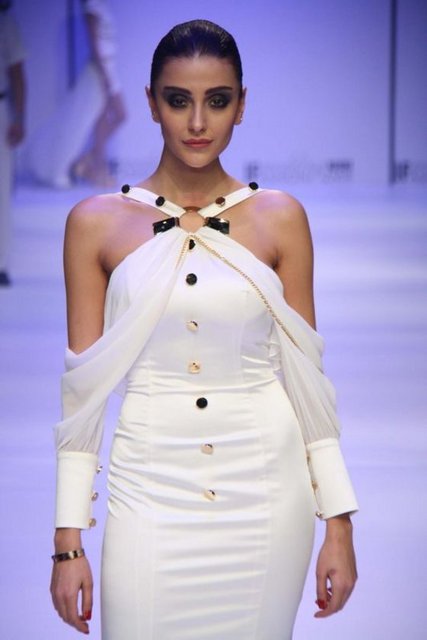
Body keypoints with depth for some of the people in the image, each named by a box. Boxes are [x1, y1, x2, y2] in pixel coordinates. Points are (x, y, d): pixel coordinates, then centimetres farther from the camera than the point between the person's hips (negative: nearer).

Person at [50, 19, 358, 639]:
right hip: (152, 490, 0)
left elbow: (306, 377, 5)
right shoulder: (97, 222, 1)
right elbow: (84, 387, 3)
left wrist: (339, 523, 2)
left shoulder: (280, 217, 2)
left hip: (264, 492, 1)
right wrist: (68, 540, 0)